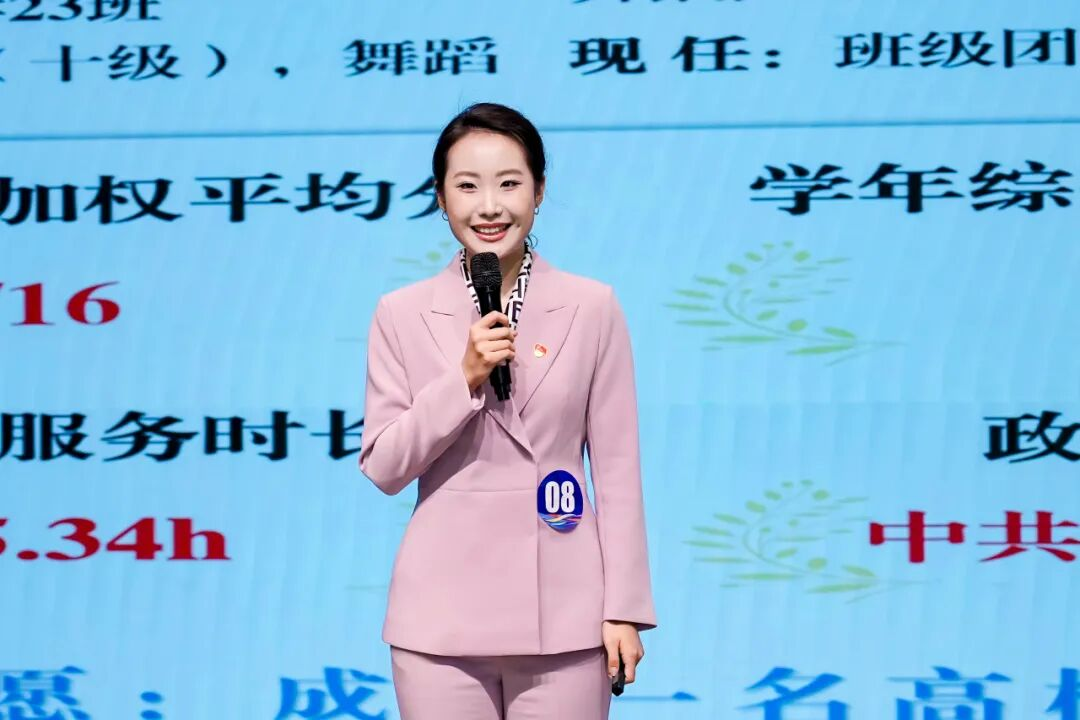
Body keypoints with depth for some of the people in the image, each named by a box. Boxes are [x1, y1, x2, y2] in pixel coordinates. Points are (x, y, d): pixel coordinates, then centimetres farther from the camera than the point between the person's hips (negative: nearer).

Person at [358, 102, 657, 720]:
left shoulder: (592, 307, 2)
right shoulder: (402, 315, 3)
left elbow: (617, 467, 2)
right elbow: (383, 467, 1)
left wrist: (625, 606, -1)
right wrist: (463, 378, -12)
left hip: (563, 611, 0)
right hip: (443, 613, 1)